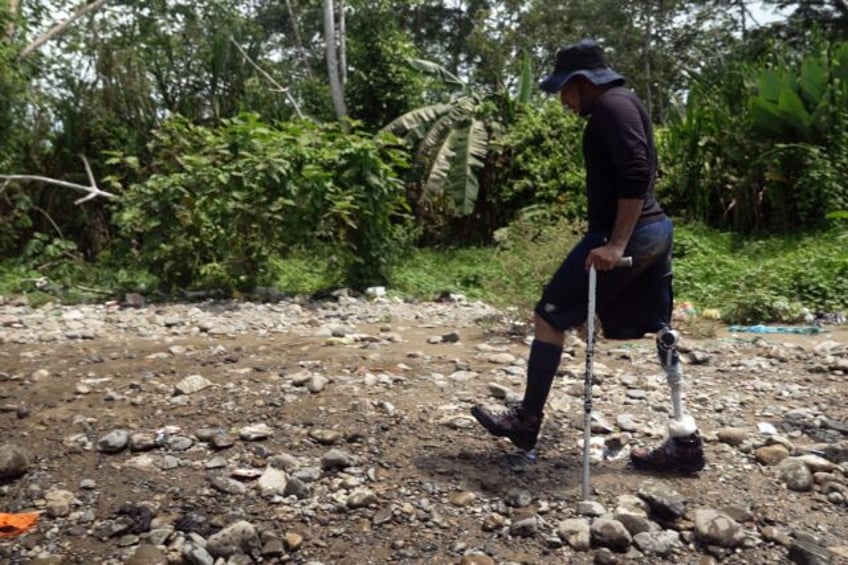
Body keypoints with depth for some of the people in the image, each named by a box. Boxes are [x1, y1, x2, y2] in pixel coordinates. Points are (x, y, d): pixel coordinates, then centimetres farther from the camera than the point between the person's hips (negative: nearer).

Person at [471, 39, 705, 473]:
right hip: (653, 230, 11)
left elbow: (636, 176, -23)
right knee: (659, 333, 10)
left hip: (627, 236, -11)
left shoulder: (613, 106, -11)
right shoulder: (619, 106, 20)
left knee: (549, 316, -1)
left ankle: (526, 420, 11)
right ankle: (685, 441, 16)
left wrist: (615, 244, -26)